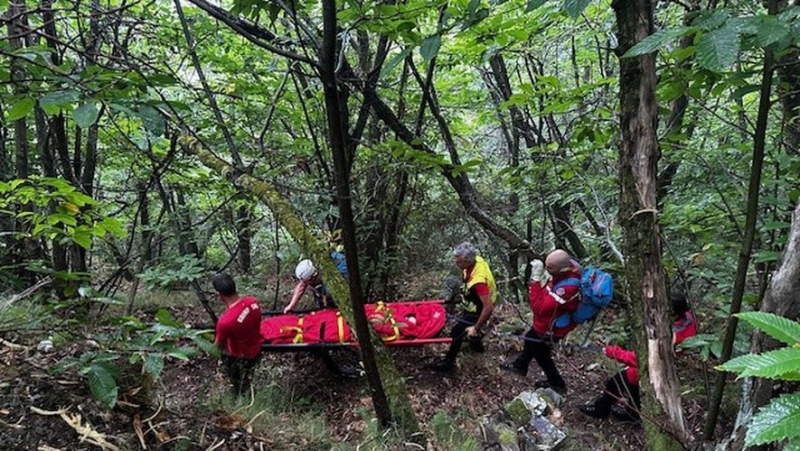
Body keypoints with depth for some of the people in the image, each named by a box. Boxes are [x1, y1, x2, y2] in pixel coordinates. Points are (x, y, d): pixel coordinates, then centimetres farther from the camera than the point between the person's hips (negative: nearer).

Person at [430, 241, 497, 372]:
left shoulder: (478, 280, -44)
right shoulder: (476, 259, -21)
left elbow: (488, 307, -41)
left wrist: (476, 328, -32)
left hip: (477, 311, -9)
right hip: (471, 305, 9)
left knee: (457, 332, 1)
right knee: (463, 322, 32)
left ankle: (448, 362, 23)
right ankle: (477, 343, 58)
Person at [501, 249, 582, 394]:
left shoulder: (567, 287, -45)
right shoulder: (569, 265, -19)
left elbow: (539, 307, -42)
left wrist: (536, 279, -41)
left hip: (550, 328, -8)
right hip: (548, 319, 8)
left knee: (541, 353, 21)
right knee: (531, 339, 31)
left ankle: (557, 384, 46)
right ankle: (520, 366, 58)